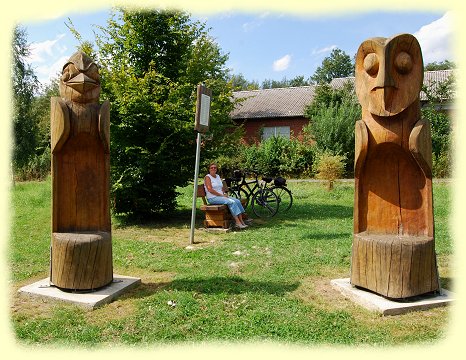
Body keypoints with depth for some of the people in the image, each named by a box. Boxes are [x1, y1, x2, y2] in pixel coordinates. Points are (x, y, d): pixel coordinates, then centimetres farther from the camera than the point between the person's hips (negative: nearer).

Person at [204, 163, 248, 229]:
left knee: (237, 201, -14)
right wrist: (221, 195, -16)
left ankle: (242, 222, -17)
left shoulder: (218, 176, 19)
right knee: (231, 202, -28)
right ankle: (238, 222, -26)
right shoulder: (207, 177, -5)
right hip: (212, 198, -8)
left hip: (221, 196, 8)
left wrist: (224, 194, 1)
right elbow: (210, 189, -15)